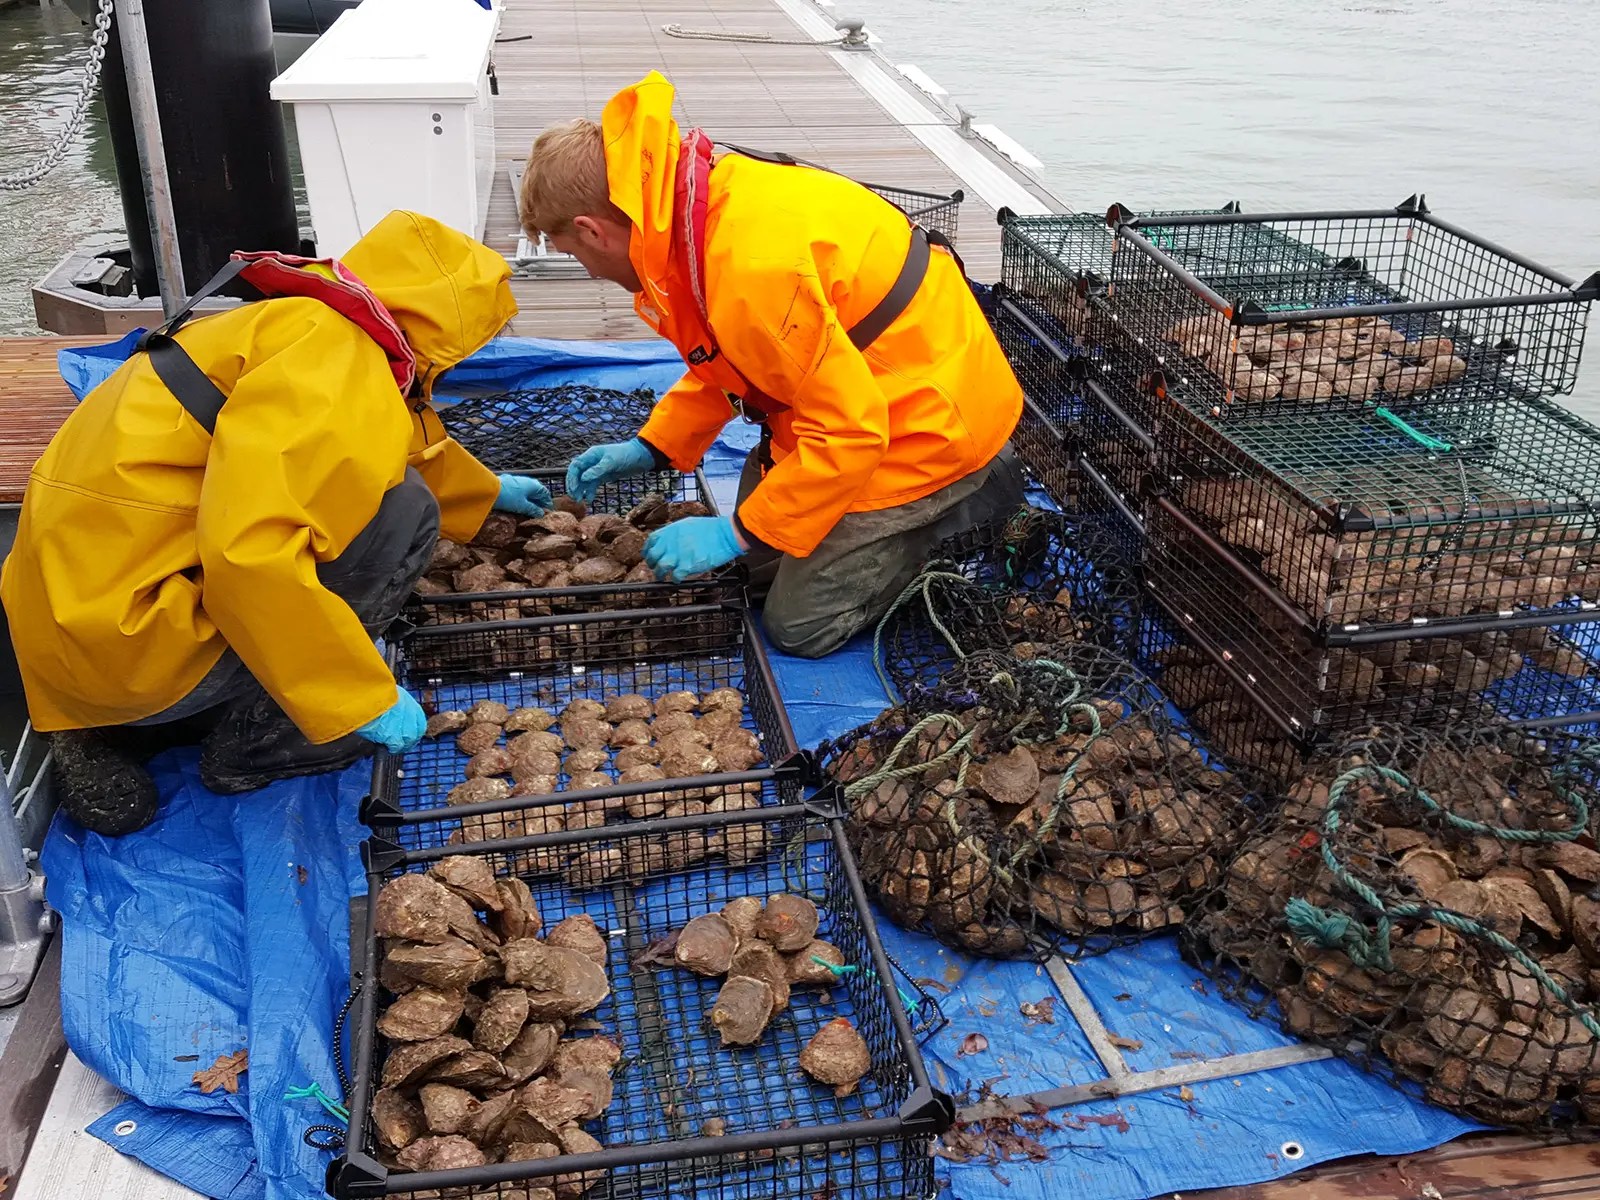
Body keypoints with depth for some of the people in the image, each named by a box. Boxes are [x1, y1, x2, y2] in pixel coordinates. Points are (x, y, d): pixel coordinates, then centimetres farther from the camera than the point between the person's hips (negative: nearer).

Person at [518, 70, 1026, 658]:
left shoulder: (753, 267, -35)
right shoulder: (709, 199, -3)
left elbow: (848, 429, -30)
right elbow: (723, 356, 14)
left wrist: (738, 531, -22)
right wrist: (650, 447, 8)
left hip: (926, 421, -9)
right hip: (862, 387, 9)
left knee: (799, 626, -2)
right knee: (755, 568, 15)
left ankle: (972, 487, 9)